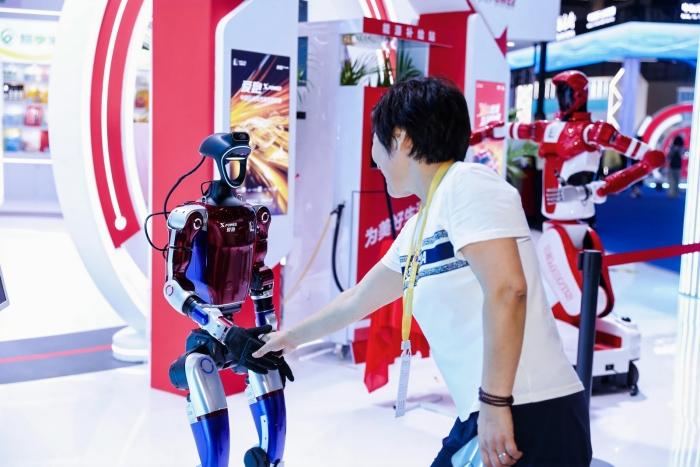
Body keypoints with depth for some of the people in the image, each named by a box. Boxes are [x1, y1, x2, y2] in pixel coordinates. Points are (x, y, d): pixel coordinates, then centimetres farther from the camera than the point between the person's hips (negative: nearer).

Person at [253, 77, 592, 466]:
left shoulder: (468, 183, -11)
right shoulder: (417, 228, 14)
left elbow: (507, 290, -22)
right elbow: (356, 301, 27)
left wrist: (495, 402, -21)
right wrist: (291, 336, 39)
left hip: (531, 416, -8)